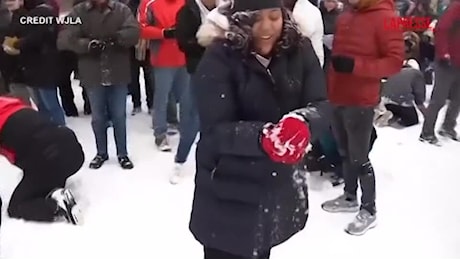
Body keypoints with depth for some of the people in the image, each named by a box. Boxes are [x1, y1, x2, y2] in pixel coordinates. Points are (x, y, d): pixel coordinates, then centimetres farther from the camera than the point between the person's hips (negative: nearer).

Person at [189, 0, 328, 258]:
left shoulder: (300, 50, -6)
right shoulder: (219, 58, -17)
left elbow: (320, 105, -12)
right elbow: (216, 130, -21)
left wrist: (302, 122, -35)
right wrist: (262, 137, -39)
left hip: (281, 187, 4)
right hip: (229, 193, -4)